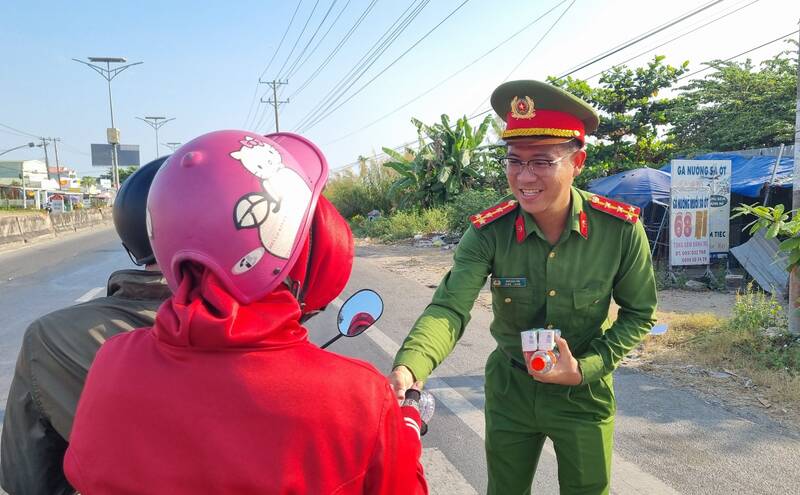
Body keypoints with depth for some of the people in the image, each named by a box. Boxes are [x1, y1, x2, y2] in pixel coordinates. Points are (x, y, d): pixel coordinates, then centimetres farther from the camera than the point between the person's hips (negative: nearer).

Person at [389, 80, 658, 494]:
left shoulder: (621, 230, -19)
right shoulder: (488, 232, -20)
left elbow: (639, 313, -6)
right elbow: (450, 307, -30)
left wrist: (586, 368, -19)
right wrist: (407, 369, -49)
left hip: (584, 394, 0)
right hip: (509, 389, 1)